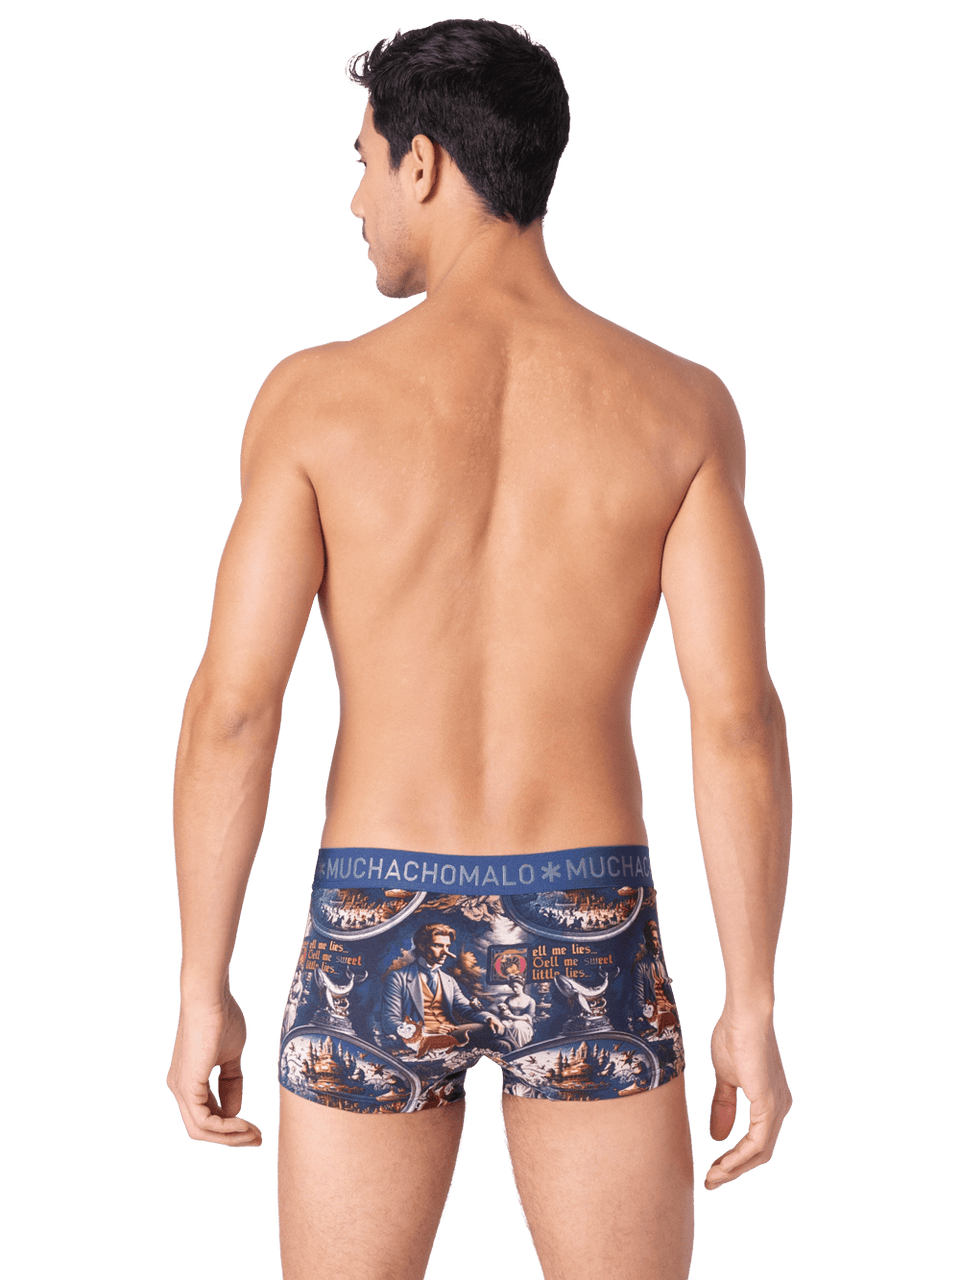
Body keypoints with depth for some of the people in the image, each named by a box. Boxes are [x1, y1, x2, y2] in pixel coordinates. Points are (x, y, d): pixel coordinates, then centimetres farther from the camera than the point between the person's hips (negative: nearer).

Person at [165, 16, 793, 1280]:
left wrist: (201, 995, 0)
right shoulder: (679, 403, -4)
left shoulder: (318, 393, -8)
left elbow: (232, 709, -10)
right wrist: (752, 1006, 0)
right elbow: (737, 720, -9)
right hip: (587, 936, 1)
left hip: (378, 934, 0)